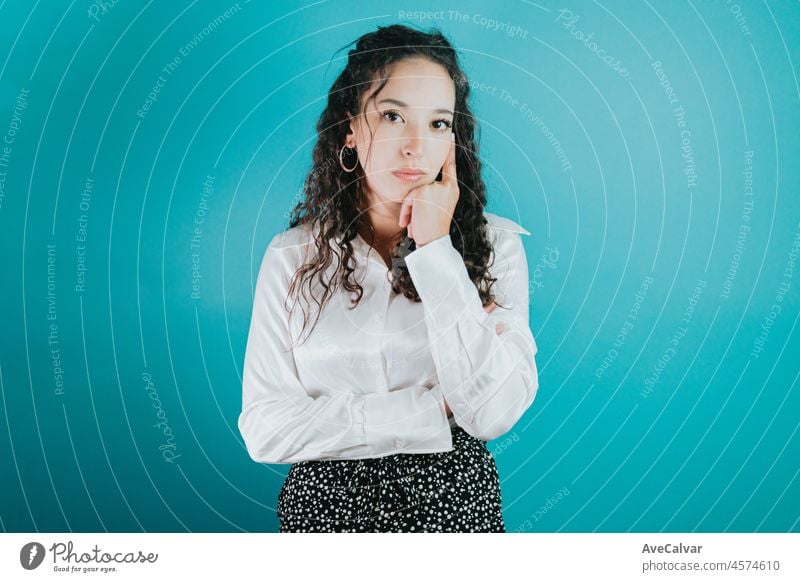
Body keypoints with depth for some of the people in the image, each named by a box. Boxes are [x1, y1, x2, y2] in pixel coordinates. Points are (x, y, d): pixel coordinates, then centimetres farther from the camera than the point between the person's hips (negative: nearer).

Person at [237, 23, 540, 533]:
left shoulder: (495, 243, -9)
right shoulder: (293, 256, -8)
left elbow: (494, 413, -20)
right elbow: (265, 430, -13)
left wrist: (436, 249, -21)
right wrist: (435, 408, -17)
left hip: (454, 500, 0)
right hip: (326, 505, 1)